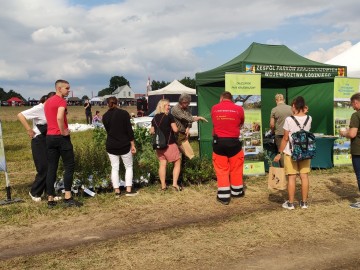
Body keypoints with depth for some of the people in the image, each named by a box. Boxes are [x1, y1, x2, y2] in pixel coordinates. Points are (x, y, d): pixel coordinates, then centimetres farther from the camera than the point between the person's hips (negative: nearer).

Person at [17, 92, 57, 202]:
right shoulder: (39, 108, -13)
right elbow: (20, 115, -19)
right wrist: (29, 130, -17)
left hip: (49, 140, 7)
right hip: (39, 141, -7)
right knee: (44, 168, -5)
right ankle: (34, 192, 14)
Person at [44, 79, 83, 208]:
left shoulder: (47, 102, 17)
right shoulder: (61, 100, -10)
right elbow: (59, 117, -27)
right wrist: (63, 131, -16)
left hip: (49, 136, 8)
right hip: (61, 137, -8)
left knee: (51, 168, 8)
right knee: (69, 166, -1)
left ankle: (50, 199, 9)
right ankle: (68, 198, -4)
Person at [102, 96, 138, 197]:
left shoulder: (105, 116, 2)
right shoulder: (124, 113, -8)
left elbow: (108, 130, 11)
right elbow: (129, 130, -10)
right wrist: (133, 145, -4)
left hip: (111, 146, 3)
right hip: (124, 145, -3)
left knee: (114, 168, 8)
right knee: (129, 167, 10)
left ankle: (117, 191, 8)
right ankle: (129, 190, 7)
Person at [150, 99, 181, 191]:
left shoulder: (155, 118, 8)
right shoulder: (169, 116, -9)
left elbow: (152, 132, 13)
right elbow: (175, 130, -11)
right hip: (169, 144, -6)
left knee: (162, 164, 10)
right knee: (177, 163, 6)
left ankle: (163, 185, 11)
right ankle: (175, 183, -3)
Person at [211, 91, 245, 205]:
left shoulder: (214, 108, 1)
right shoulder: (239, 109, -2)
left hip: (218, 142, 0)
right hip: (233, 142, 0)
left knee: (221, 170, 6)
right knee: (236, 168, 15)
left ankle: (224, 196, 7)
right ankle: (237, 191, 29)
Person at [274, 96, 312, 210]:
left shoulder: (289, 119, -13)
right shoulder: (309, 119, -1)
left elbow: (285, 138, -10)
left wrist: (279, 153, -1)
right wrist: (304, 113, 12)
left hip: (291, 152, -3)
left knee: (292, 177, 3)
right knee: (304, 176, 9)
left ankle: (290, 203, 11)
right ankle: (304, 202, 17)